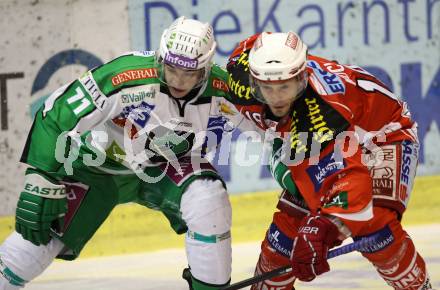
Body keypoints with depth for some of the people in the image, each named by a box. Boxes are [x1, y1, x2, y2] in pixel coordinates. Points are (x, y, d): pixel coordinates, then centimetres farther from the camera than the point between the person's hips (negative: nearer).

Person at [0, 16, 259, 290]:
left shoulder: (225, 93, -24)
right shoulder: (127, 77, -35)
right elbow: (54, 116, -30)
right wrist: (41, 183, -31)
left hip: (166, 167, 2)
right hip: (101, 163, -2)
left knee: (209, 200, -26)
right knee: (42, 234, -11)